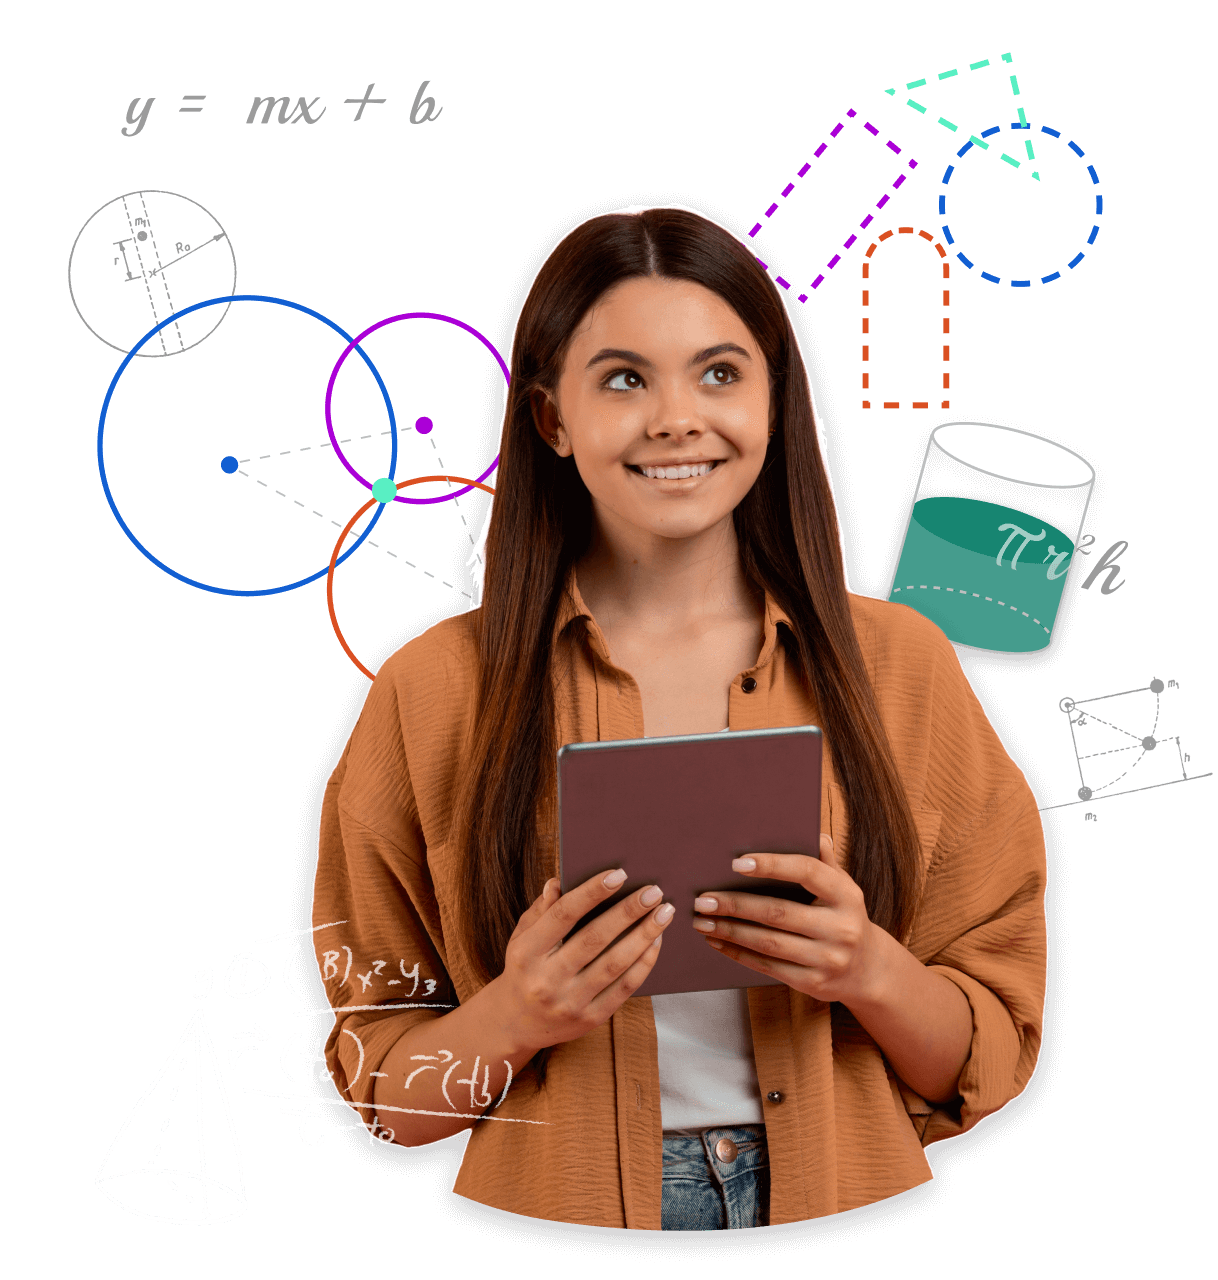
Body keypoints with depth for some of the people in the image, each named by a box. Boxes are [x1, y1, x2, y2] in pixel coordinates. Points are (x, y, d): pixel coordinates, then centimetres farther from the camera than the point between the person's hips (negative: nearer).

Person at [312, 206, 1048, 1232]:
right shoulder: (432, 691, -2)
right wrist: (516, 1020, -16)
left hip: (840, 1203, 1)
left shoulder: (901, 665, 1)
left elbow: (993, 1058, 4)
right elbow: (384, 1092, 2)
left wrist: (872, 975, -14)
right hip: (559, 1204, 0)